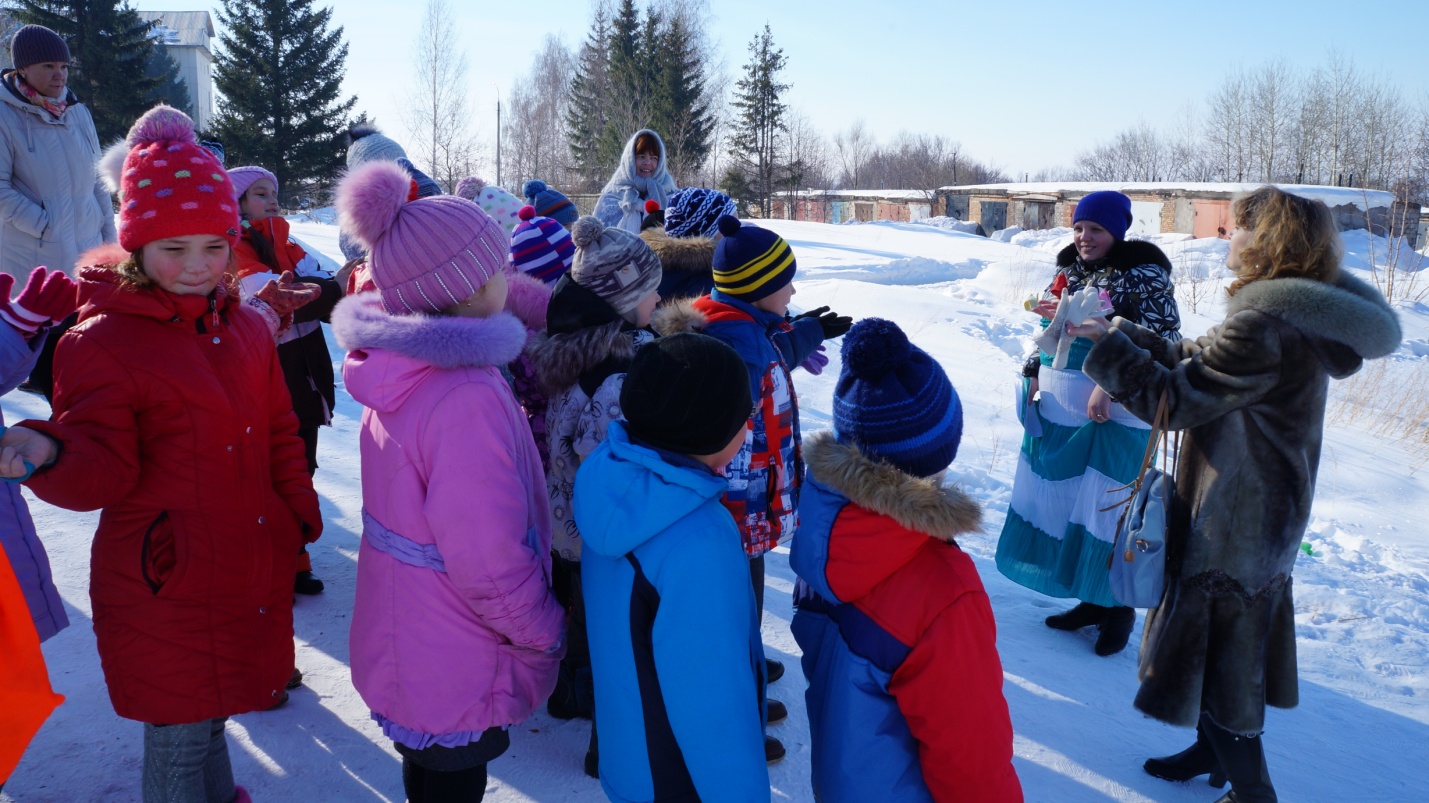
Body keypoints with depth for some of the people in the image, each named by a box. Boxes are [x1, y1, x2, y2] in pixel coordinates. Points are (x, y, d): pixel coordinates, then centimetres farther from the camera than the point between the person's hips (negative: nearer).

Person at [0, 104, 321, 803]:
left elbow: (278, 434, 15)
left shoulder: (246, 328, 6)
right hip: (165, 589, -6)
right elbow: (104, 470, -18)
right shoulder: (100, 344, -14)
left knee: (211, 710, 25)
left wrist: (299, 512, 12)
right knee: (178, 734, 9)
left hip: (251, 576, 6)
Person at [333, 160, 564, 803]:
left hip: (401, 649, 8)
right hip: (456, 679, -8)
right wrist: (546, 632, -13)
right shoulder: (467, 400, -31)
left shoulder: (401, 373, -2)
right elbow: (489, 564, -29)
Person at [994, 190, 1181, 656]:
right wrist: (1033, 372, 13)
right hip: (1060, 409, 7)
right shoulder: (1068, 269, 12)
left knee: (1108, 508, -2)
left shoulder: (1143, 275, -10)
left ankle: (1118, 609, 17)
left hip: (1113, 416, -7)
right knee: (1062, 502, 11)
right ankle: (1091, 600, 27)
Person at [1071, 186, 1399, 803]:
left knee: (1217, 650, 6)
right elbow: (1193, 359, 11)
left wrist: (1107, 349, -17)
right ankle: (1214, 749, 43)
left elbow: (1177, 399, -25)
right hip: (1261, 519, 10)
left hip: (1232, 529, -10)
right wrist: (1122, 334, 9)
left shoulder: (1265, 327, -27)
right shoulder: (1296, 314, 5)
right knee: (1231, 637, 24)